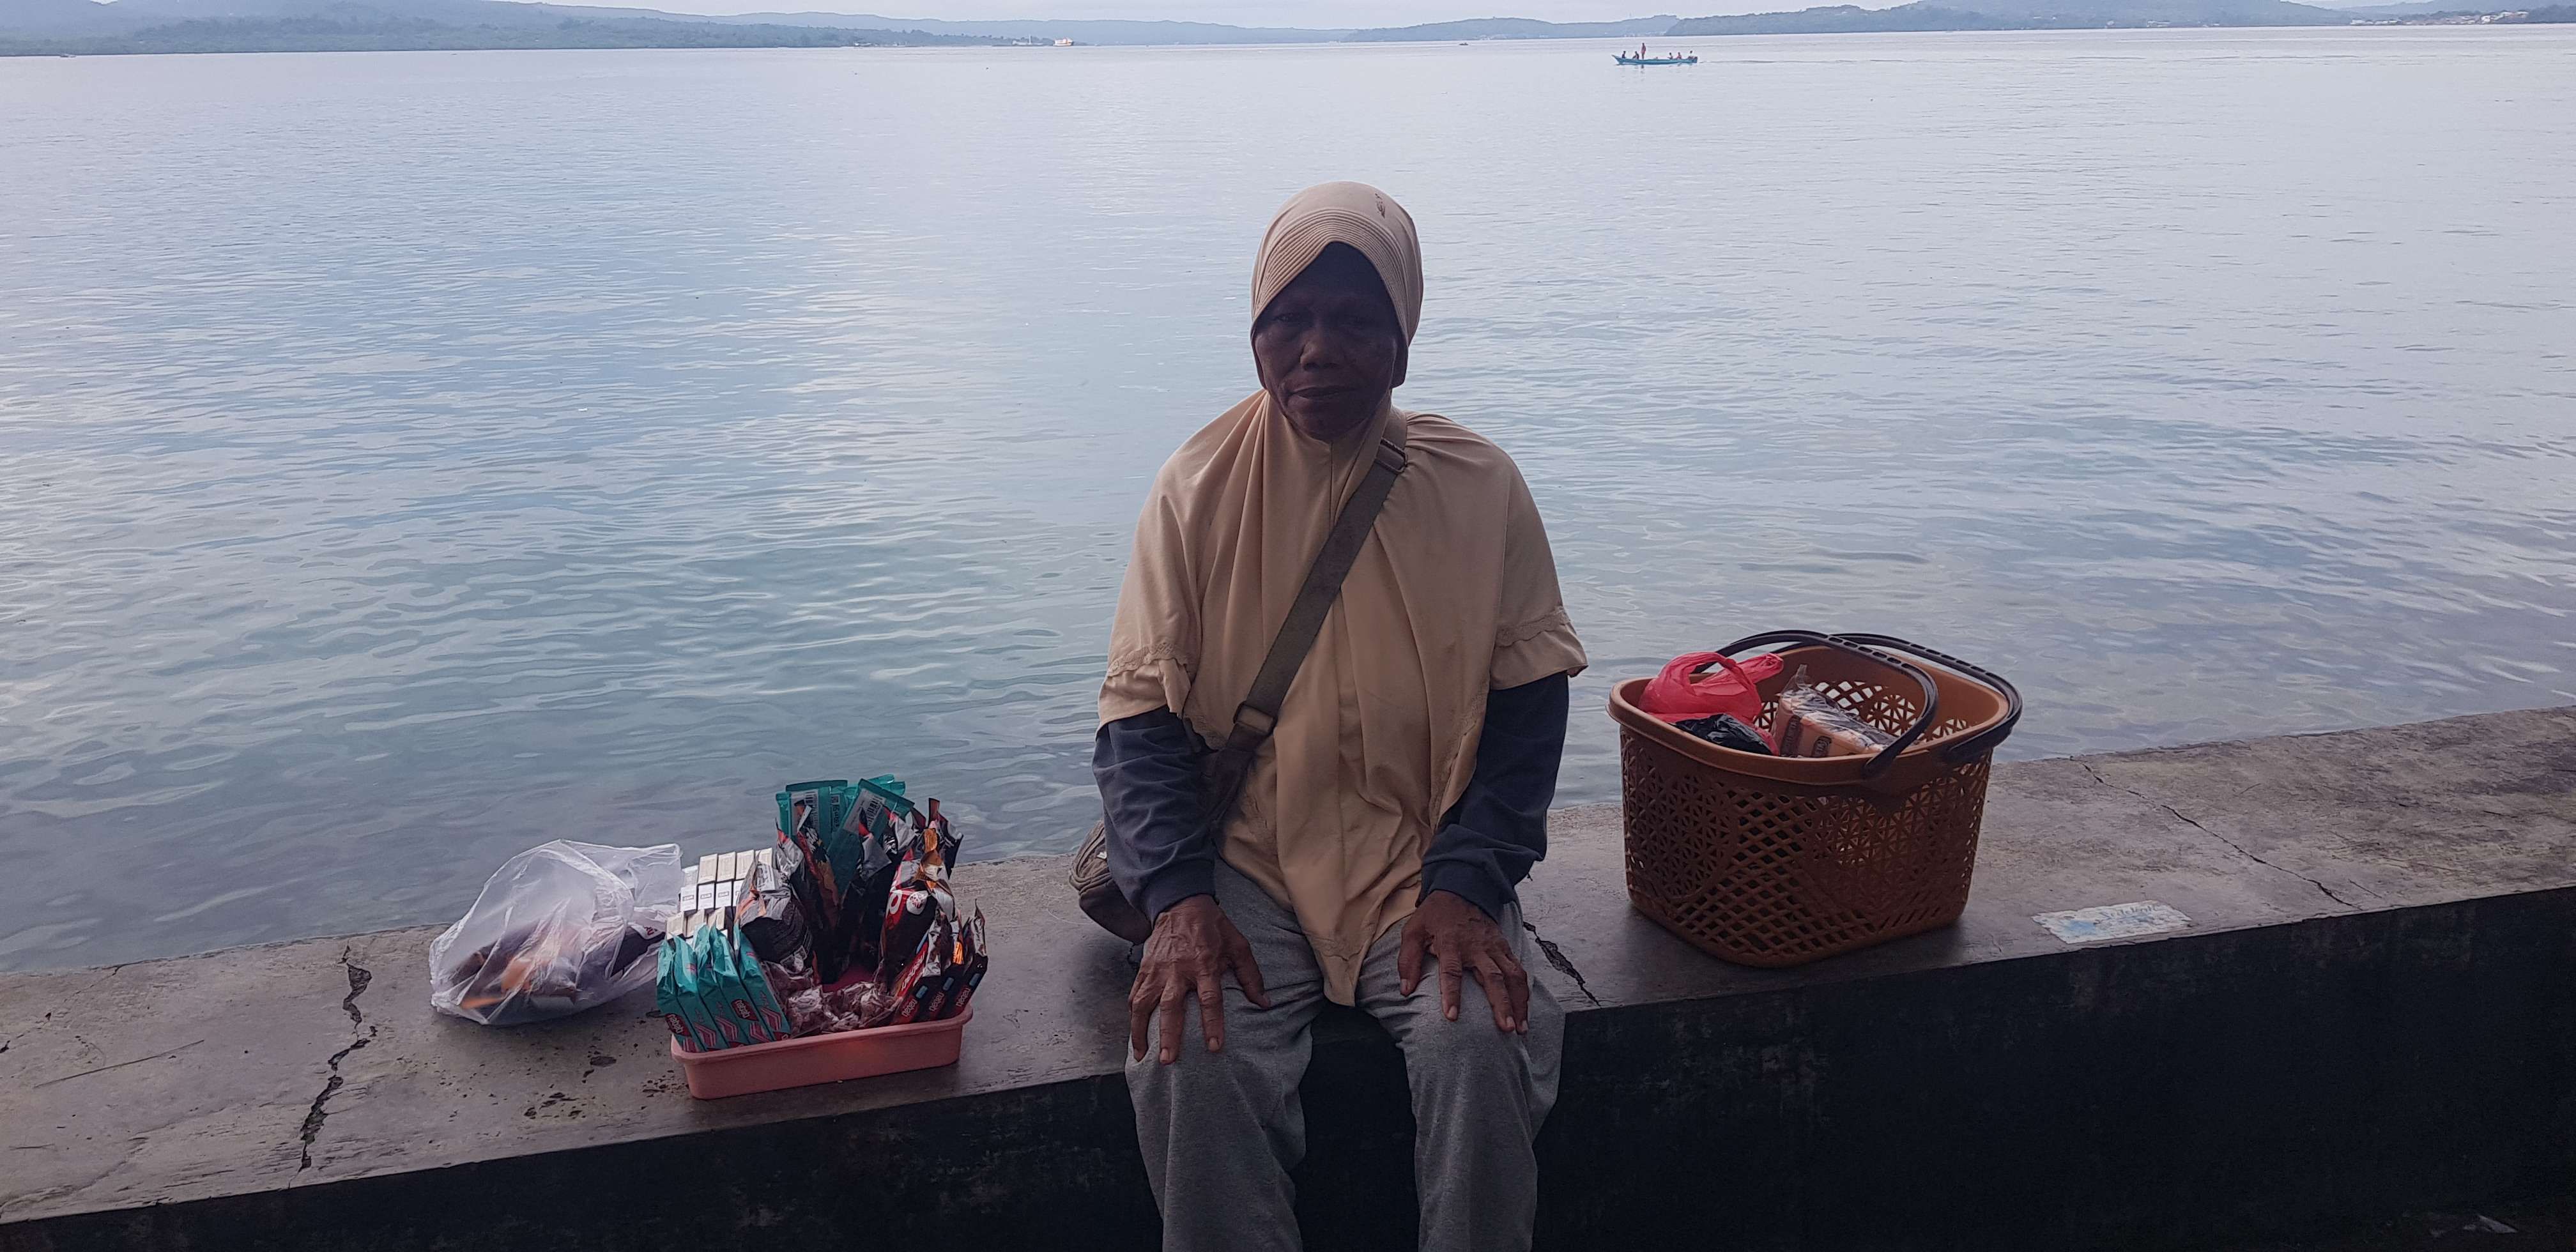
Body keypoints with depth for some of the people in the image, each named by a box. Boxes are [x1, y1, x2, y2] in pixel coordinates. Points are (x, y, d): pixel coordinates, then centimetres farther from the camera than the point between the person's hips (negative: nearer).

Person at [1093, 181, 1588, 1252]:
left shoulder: (1478, 487, -1)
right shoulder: (1198, 489, -1)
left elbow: (1525, 710, 0)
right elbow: (1142, 719, -1)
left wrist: (1463, 889, -13)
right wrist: (1180, 901, -16)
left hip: (1425, 862, 0)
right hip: (1248, 862, 0)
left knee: (1479, 1042, -26)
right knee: (1188, 1056, -26)